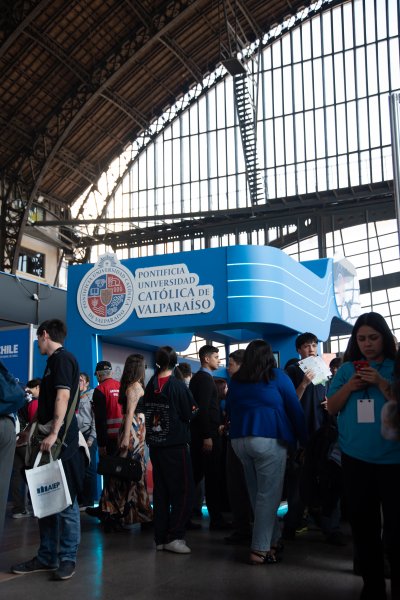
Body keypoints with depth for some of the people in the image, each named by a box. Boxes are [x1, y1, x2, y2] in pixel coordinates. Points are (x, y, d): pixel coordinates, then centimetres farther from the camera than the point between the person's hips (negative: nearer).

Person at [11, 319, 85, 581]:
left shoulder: (62, 358, -9)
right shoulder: (55, 360, 20)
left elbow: (63, 396, -20)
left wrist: (54, 434, -25)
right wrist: (35, 430, 27)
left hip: (62, 440, -10)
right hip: (51, 438, 10)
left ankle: (67, 558, 6)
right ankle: (47, 557, 20)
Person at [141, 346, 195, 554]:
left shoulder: (150, 386, 3)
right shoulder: (177, 385, -11)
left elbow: (146, 412, 11)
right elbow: (189, 413, -5)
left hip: (155, 445, 6)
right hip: (176, 445, -6)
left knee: (160, 492, 12)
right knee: (183, 492, 0)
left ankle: (160, 538, 15)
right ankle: (174, 537, -6)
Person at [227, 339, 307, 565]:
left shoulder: (236, 380, 12)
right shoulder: (277, 376, 1)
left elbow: (229, 409, 19)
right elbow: (295, 410, 1)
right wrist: (304, 440, 7)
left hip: (239, 440, 5)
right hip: (269, 440, -5)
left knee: (257, 494, 13)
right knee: (268, 496, -1)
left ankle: (273, 539, 23)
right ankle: (260, 550, -1)